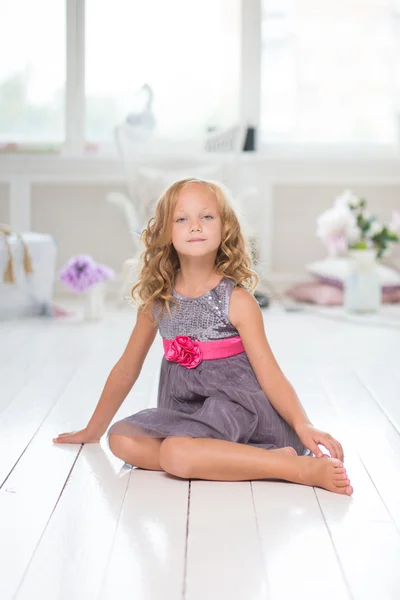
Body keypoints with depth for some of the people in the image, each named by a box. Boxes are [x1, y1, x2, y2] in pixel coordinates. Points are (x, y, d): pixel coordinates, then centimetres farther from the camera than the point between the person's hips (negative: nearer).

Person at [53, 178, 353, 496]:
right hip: (186, 409, 6)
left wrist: (303, 425, -28)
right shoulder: (156, 300, 4)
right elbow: (127, 368, 15)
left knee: (177, 454, -31)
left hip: (237, 407, -6)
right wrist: (94, 429, 20)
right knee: (122, 438, -20)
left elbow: (269, 374, -12)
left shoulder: (237, 300, -9)